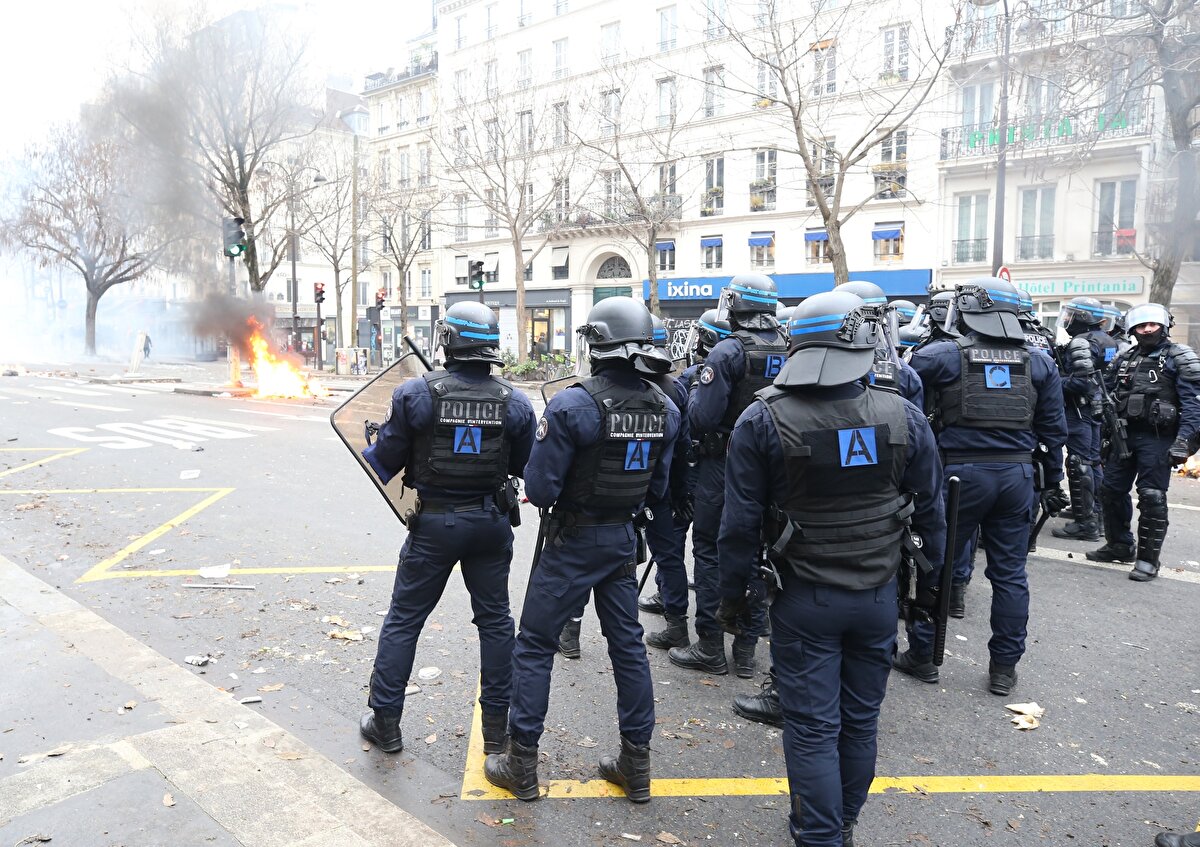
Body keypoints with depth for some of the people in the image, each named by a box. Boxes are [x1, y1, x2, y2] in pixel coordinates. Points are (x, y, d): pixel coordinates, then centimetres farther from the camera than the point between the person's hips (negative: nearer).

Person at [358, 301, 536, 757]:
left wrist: (365, 449, 17)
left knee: (403, 620, 12)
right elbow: (527, 468, 3)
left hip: (433, 524, -2)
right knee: (495, 620, 14)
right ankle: (496, 727, 22)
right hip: (492, 523, 2)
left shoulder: (416, 393, -12)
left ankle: (385, 722, 22)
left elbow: (383, 462, -5)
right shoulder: (514, 402, -6)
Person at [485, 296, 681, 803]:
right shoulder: (664, 409, -2)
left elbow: (539, 488, -18)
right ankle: (636, 764, 26)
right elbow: (658, 489, 6)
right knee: (627, 643, 16)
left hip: (573, 540, -5)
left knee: (535, 646, 9)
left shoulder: (573, 405, -20)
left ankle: (522, 765, 18)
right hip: (624, 538, 6)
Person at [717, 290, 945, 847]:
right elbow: (929, 511, 2)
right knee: (860, 721, 20)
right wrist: (929, 582, 16)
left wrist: (733, 593, 2)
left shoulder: (761, 422, -15)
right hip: (879, 595, 3)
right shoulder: (903, 417, -8)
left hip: (804, 600, -3)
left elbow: (741, 522, -11)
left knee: (812, 728, 9)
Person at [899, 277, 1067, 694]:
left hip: (960, 471, -3)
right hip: (1017, 475, 4)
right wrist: (1052, 477, 18)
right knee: (1009, 573, 12)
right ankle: (1005, 667, 20)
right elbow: (1053, 428, 10)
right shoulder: (1039, 363, 7)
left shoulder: (940, 356, -5)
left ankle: (921, 655, 18)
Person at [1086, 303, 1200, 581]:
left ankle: (1148, 559, 5)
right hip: (1125, 435, 6)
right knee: (1111, 490, 11)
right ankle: (1119, 545, 27)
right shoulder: (1124, 359, 14)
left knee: (1151, 498, -4)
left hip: (1157, 439, -6)